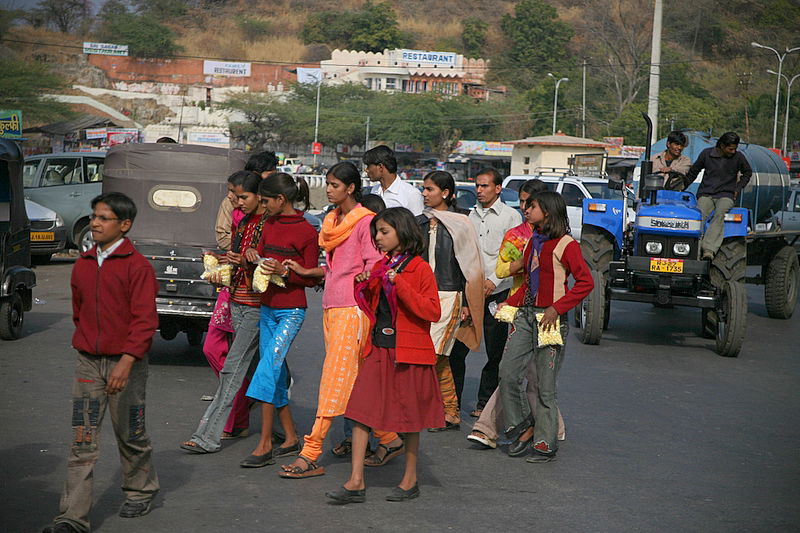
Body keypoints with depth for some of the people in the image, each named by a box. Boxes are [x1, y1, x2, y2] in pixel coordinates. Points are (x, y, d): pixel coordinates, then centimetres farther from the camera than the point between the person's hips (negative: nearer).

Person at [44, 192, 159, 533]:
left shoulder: (137, 266, -11)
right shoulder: (82, 265, 8)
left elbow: (145, 320, -17)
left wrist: (127, 361, -26)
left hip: (125, 363, -5)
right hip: (88, 363, 5)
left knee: (130, 434, 10)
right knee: (82, 441, -1)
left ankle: (141, 491, 34)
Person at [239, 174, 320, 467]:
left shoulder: (306, 232, -10)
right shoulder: (269, 225, 10)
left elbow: (311, 278, -8)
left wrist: (283, 271, -22)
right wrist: (253, 256, -2)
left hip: (291, 311, -8)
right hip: (267, 308, 8)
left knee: (269, 365, -16)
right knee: (276, 376, 10)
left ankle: (264, 445, -15)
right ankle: (291, 439, 20)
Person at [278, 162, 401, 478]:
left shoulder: (365, 221, -8)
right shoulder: (333, 221, 17)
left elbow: (374, 268, -13)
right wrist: (305, 272, 14)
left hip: (353, 309, -9)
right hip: (330, 307, 9)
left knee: (336, 381, -9)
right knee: (354, 381, 10)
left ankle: (310, 455, -11)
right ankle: (388, 440, 21)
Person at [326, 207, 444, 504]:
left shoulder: (420, 269, -8)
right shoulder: (380, 268, 11)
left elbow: (433, 312, -16)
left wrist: (400, 285, -21)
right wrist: (364, 287, 2)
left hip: (408, 354, -6)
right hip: (378, 351, 6)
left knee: (409, 417, 6)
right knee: (360, 412, -3)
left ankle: (410, 480, 21)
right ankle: (356, 483, -2)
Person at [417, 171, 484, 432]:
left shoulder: (460, 224, -3)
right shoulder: (420, 223, 10)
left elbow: (468, 266, -2)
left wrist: (466, 304, -5)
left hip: (448, 296, -5)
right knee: (440, 361, 7)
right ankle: (451, 413, 14)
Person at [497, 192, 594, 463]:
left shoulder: (566, 244, -9)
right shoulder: (533, 242, 15)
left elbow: (585, 282, -15)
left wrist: (557, 308, -19)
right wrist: (510, 303, 10)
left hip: (550, 319, -7)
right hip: (525, 315, 7)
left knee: (545, 386, -1)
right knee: (508, 373, -2)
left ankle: (545, 444, 8)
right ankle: (521, 425, 17)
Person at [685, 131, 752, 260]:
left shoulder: (738, 157, 3)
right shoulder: (707, 154, 4)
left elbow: (747, 172, 22)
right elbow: (693, 172, 17)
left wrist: (738, 188, 10)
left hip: (726, 195, -1)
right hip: (706, 194, 1)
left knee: (719, 214, -34)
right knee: (700, 215, -31)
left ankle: (709, 249, -48)